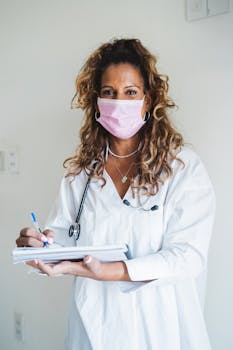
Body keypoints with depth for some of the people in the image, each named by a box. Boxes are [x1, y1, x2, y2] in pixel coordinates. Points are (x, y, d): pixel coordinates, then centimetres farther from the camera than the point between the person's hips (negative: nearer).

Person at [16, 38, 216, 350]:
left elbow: (189, 254, -18)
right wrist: (43, 243, -19)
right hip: (93, 323, 3)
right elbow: (64, 232, 5)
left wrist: (107, 271, -30)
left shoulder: (184, 166, -11)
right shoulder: (80, 170, 2)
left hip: (160, 324, -3)